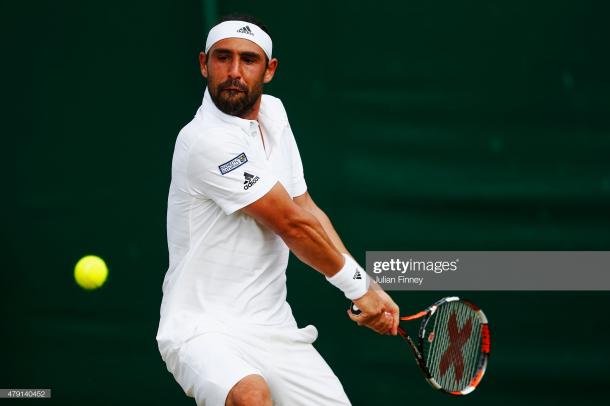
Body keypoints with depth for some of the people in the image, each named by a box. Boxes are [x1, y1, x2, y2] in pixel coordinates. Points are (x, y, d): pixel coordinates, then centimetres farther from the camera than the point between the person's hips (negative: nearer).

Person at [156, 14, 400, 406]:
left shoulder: (273, 113, 8)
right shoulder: (206, 141, -19)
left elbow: (307, 210, 12)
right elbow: (292, 224, -15)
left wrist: (367, 288, 2)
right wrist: (358, 285, -3)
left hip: (274, 328, 8)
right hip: (203, 330, -8)